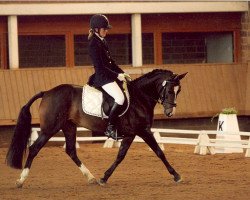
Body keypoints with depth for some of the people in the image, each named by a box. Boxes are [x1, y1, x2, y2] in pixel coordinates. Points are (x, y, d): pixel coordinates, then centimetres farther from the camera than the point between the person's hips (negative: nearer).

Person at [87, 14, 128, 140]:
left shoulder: (102, 41, 14)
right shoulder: (94, 44, -15)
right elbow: (100, 66, -18)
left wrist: (122, 73, 10)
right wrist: (117, 75, -17)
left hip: (108, 76, 10)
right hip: (102, 77, -10)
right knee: (120, 98, -26)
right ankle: (110, 128, -21)